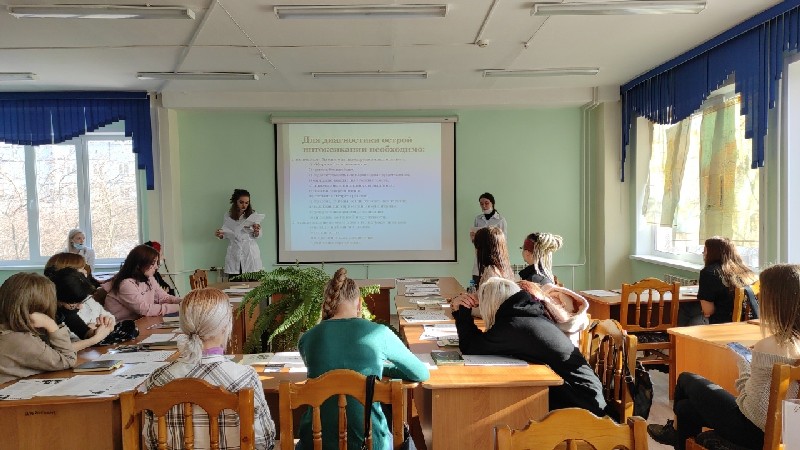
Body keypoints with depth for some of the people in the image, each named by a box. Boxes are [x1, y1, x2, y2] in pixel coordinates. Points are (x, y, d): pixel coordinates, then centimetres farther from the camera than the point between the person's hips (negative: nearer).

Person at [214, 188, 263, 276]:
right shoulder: (228, 217, 5)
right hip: (234, 256, 1)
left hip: (250, 254, -1)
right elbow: (226, 234, 16)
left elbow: (257, 236, 5)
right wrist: (220, 235, -5)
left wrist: (256, 231, -16)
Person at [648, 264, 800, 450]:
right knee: (685, 407, 22)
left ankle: (675, 429, 45)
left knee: (687, 379, 17)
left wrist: (743, 365, -13)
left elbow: (756, 412, -24)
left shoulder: (767, 347, -30)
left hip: (756, 432, -7)